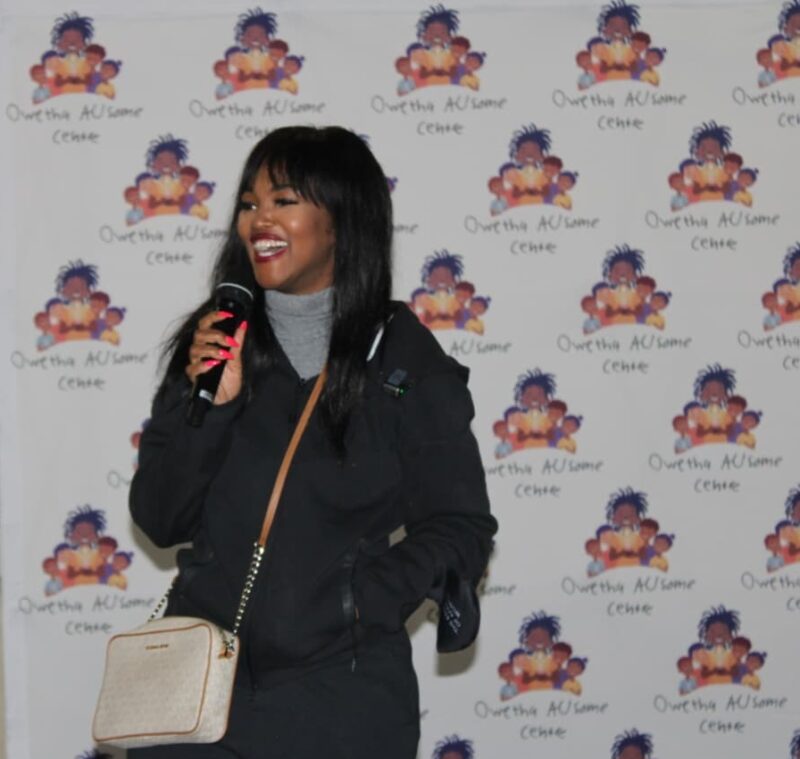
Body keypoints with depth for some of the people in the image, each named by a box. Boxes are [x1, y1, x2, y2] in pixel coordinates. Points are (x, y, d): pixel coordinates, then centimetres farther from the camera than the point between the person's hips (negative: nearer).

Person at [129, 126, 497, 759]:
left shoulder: (405, 360, -4)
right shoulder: (214, 342, 3)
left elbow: (459, 529, -3)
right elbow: (159, 522, 1)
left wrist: (361, 604, -16)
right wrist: (208, 405, -12)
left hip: (340, 689, -2)